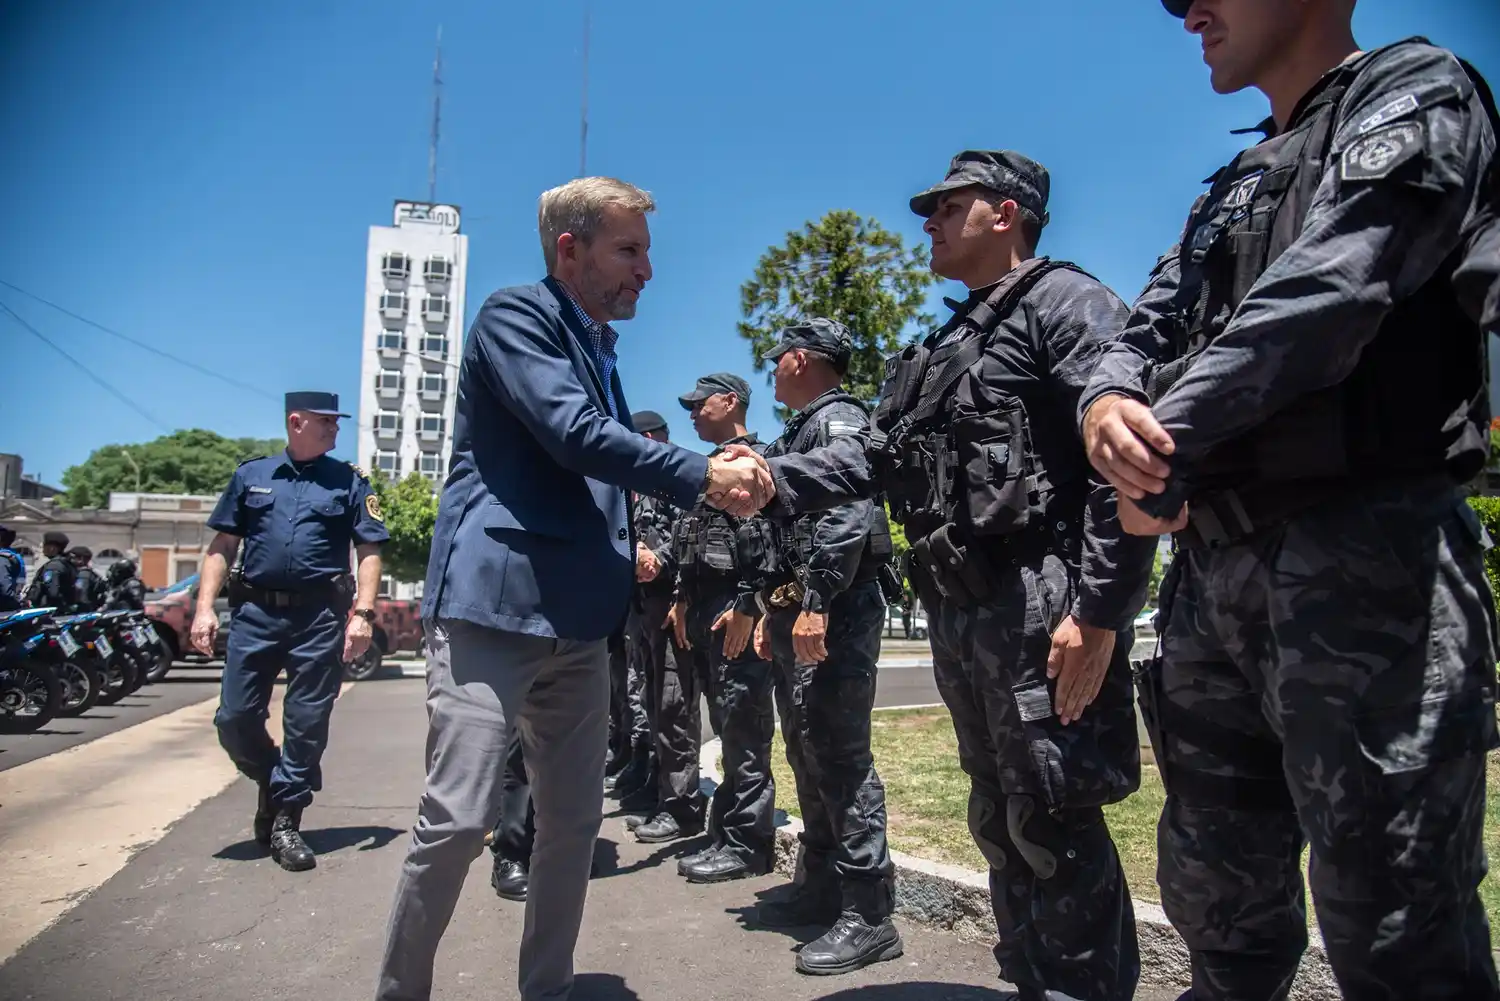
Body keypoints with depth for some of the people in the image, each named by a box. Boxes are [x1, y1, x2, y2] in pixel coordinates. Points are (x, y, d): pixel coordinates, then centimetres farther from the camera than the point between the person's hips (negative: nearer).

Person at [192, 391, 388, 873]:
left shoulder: (349, 480, 5)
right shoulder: (251, 474, 10)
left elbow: (369, 552, 1)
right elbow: (222, 546, 10)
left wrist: (362, 613, -9)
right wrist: (205, 607, 0)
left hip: (320, 616, -2)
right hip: (255, 612, 2)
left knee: (306, 724, 2)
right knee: (234, 717, 3)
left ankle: (285, 820, 16)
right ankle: (272, 783, 31)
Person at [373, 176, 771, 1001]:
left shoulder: (595, 350, 20)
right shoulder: (515, 314, -4)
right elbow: (575, 435, -17)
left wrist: (707, 478, 9)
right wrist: (702, 475, -11)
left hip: (577, 618, 8)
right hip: (493, 603, -8)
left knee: (574, 822, 11)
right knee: (457, 819, -5)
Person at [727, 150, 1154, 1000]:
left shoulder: (1066, 301, -4)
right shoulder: (947, 347, 22)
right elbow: (878, 452, 13)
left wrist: (1099, 609, -22)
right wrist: (776, 483, -3)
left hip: (1045, 607, -9)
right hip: (961, 613, 9)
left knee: (1055, 827, -2)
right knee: (1001, 823, 16)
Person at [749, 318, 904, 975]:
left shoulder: (840, 420, -8)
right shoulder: (799, 432, 24)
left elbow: (848, 517, -22)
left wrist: (816, 604, -28)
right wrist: (772, 610, 23)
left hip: (836, 612, -11)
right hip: (798, 610, 11)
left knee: (839, 754, -10)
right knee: (807, 751, 14)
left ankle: (867, 914, -2)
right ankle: (821, 886, 25)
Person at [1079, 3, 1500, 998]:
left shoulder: (1415, 92, 2)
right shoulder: (1231, 192, 25)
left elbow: (1321, 294, -14)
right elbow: (1148, 329, 14)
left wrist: (1166, 455, -9)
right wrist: (1107, 404, -9)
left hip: (1363, 552, -7)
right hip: (1214, 567, 8)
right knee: (1214, 885, 17)